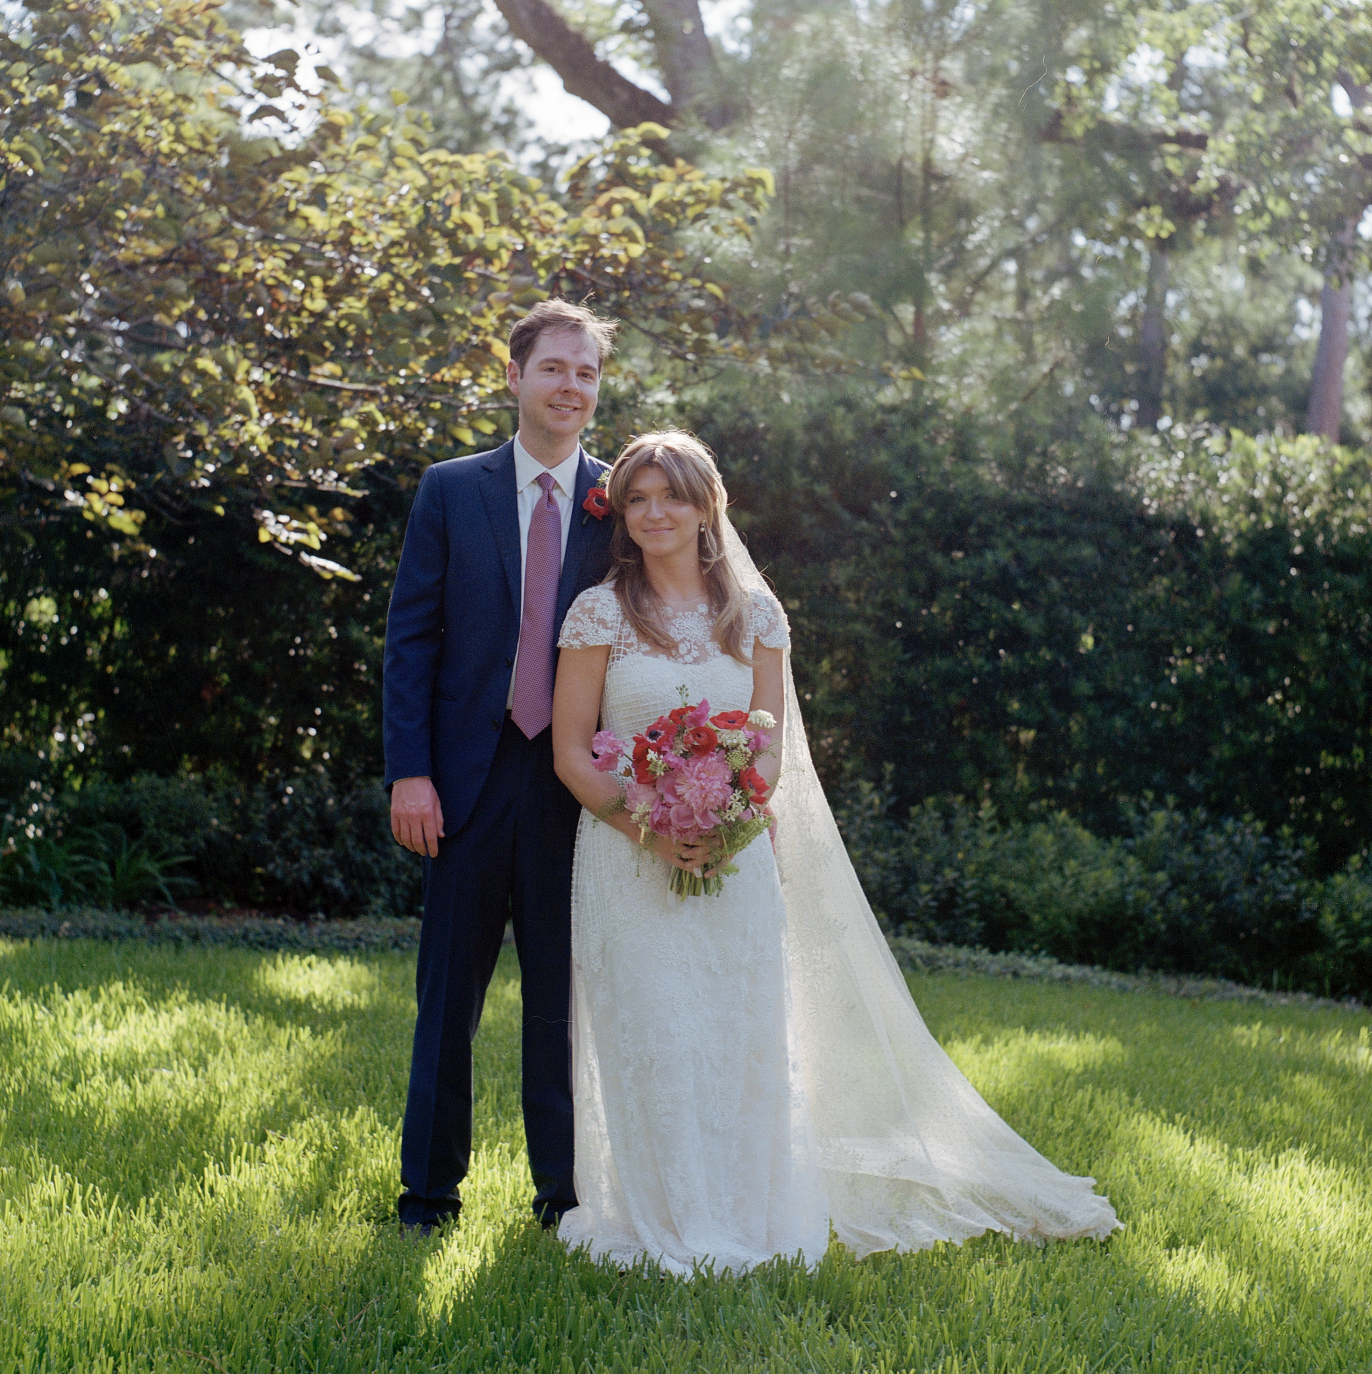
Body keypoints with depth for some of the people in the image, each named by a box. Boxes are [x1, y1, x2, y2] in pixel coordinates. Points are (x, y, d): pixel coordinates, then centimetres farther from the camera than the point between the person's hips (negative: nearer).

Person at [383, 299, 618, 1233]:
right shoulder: (451, 491, 4)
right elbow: (411, 638, 2)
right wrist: (409, 771, -7)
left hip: (578, 783, 0)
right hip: (471, 778, 0)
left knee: (566, 993, 9)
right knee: (450, 992, 6)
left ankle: (565, 1188, 20)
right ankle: (431, 1187, 17)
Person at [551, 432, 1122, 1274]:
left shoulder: (754, 614, 6)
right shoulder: (601, 613, 1)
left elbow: (770, 752, 6)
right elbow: (571, 751, -1)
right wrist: (647, 828, -14)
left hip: (736, 859, 2)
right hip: (628, 857, -2)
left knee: (741, 1039, 2)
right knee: (651, 1040, -4)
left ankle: (744, 1219, 15)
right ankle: (667, 1225, 7)